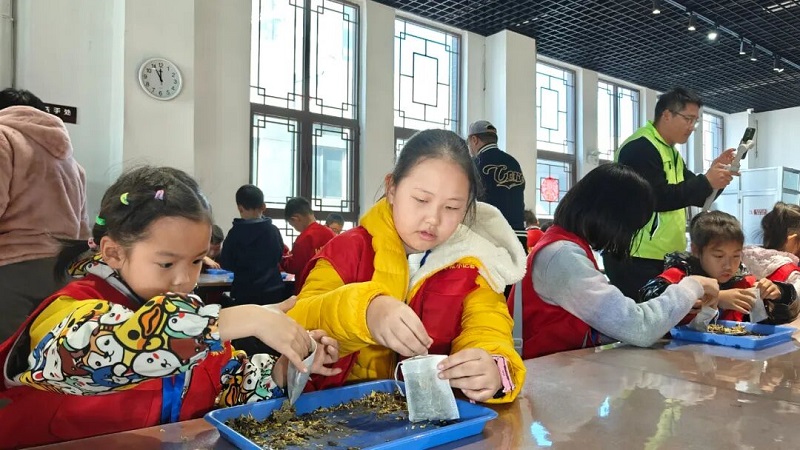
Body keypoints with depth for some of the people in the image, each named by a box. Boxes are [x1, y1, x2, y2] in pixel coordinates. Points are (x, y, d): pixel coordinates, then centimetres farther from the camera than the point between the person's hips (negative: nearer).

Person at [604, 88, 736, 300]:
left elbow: (696, 197, 22)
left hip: (665, 258, 10)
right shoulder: (640, 147, -12)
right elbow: (657, 197, -21)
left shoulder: (671, 153, 20)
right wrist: (706, 182, -15)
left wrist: (714, 174, 4)